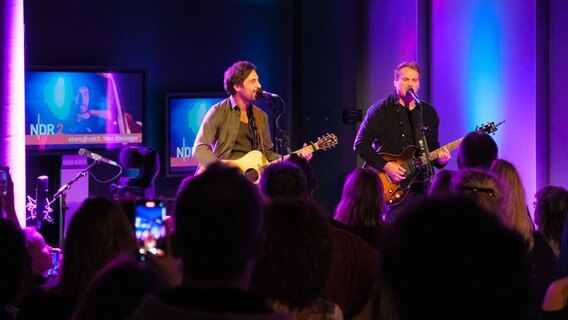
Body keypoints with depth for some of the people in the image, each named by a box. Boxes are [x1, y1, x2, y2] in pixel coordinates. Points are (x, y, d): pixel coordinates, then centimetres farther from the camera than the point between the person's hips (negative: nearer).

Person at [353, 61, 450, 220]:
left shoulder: (428, 112, 12)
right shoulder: (380, 110, -3)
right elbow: (360, 144, -7)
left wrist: (439, 158, -5)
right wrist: (385, 165, -17)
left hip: (419, 186, 5)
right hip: (389, 188, -4)